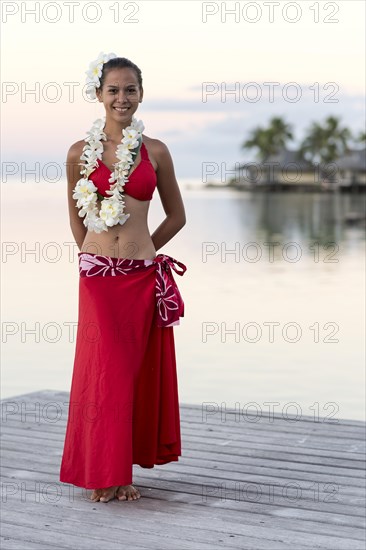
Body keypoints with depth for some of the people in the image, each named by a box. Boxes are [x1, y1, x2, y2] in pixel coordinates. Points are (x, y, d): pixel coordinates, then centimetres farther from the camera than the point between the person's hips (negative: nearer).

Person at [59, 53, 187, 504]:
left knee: (136, 370, 6)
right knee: (102, 370, 0)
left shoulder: (155, 151, 3)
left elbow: (176, 215, 12)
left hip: (143, 278, 1)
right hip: (98, 277, -1)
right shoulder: (80, 153, 2)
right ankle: (102, 472, 12)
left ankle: (125, 470, 17)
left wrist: (139, 252, 12)